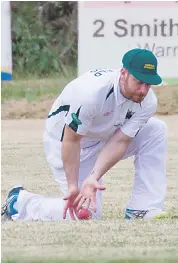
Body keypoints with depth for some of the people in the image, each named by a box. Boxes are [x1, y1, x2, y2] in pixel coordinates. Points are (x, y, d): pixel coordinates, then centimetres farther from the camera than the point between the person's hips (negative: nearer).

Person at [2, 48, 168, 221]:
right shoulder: (92, 91, -37)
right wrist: (73, 186, -29)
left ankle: (142, 210, -12)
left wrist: (94, 178, -34)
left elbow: (119, 141, -21)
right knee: (86, 215, -13)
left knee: (156, 129, -13)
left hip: (104, 138, 6)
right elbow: (71, 140, -29)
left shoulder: (147, 102, -19)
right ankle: (19, 202, 9)